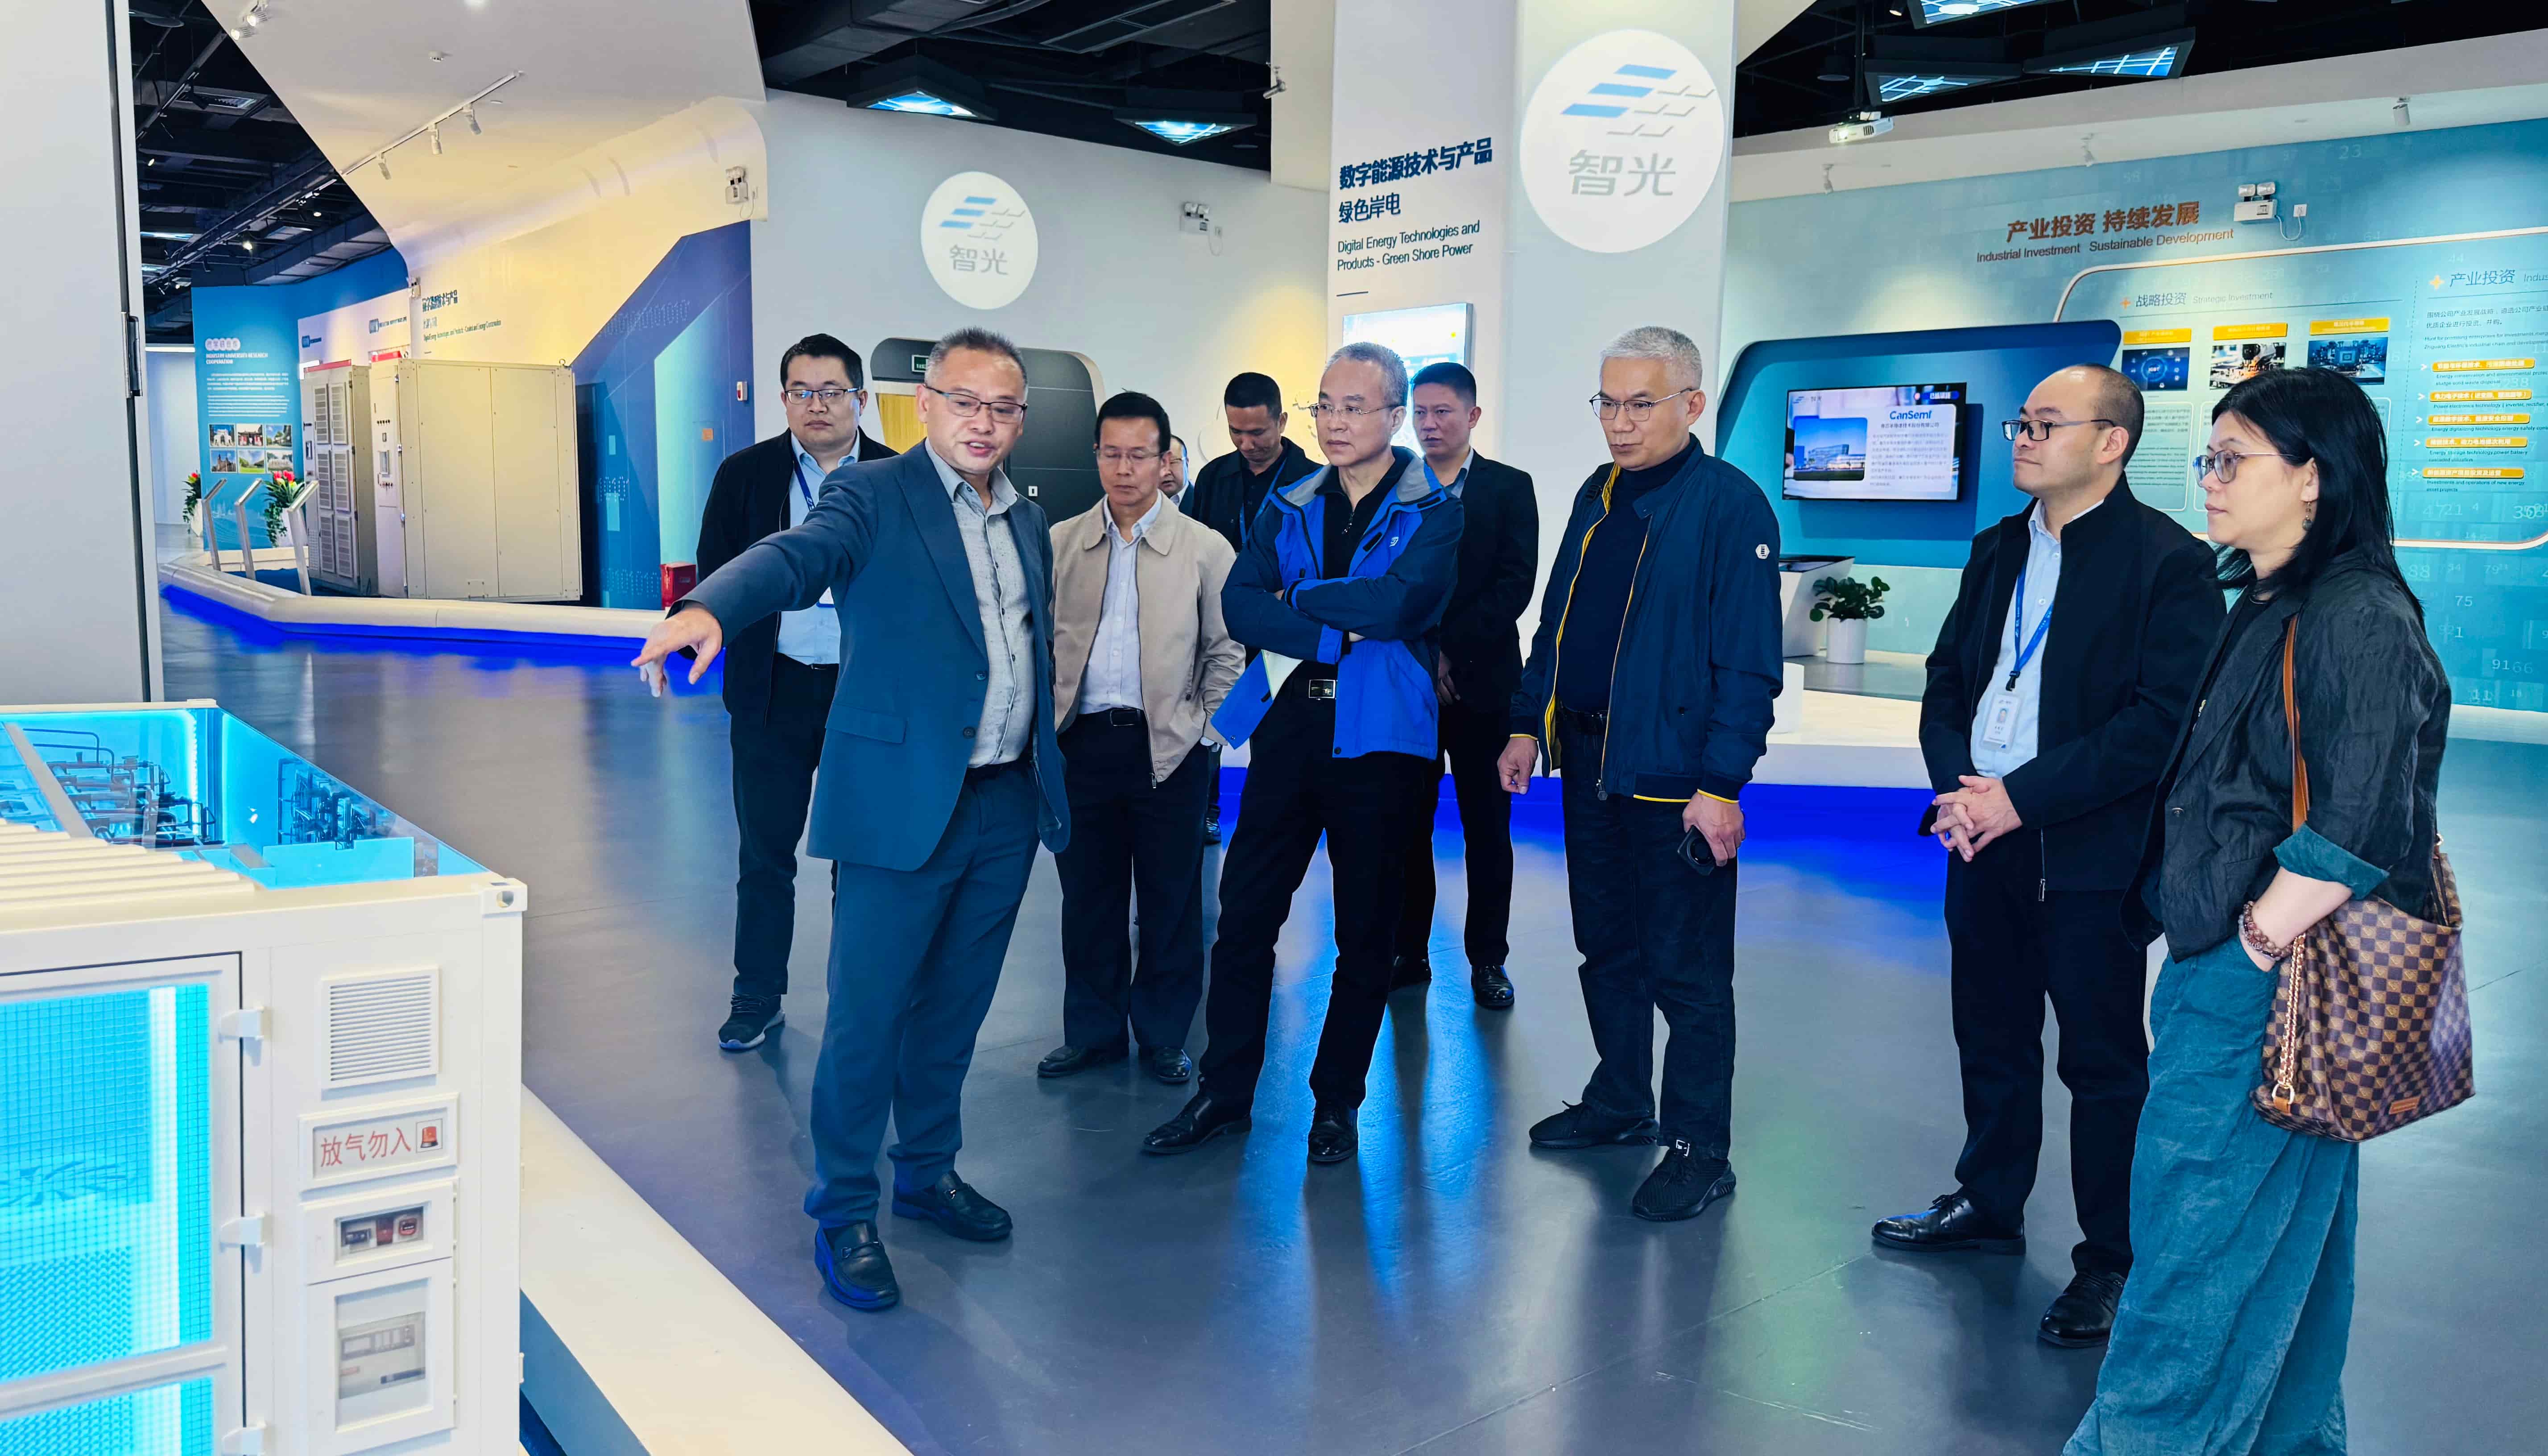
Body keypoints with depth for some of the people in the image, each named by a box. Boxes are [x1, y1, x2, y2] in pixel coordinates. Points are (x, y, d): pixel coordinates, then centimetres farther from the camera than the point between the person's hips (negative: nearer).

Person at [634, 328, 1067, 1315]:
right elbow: (795, 556, -24)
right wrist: (709, 607, -45)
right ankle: (843, 1213, 16)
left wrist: (1051, 786, 16)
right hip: (903, 804, -6)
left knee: (954, 1009, 17)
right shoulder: (873, 496, -5)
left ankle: (928, 1171, 35)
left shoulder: (1028, 522, 14)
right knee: (867, 1014, 0)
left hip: (1006, 807, 6)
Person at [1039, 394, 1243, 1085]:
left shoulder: (1205, 549, 1)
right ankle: (1092, 1030, 24)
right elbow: (1038, 641, 10)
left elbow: (1227, 651, 4)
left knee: (1171, 900, 5)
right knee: (1087, 894, 10)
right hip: (1083, 743, 2)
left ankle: (1164, 1037, 19)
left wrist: (1201, 728, -3)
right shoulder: (1060, 544, 6)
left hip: (1168, 747, -2)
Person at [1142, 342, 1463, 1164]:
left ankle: (1337, 1103, 23)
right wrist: (1338, 635, -15)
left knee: (1366, 933, 7)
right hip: (1287, 726, 4)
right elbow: (1239, 605, -3)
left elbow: (1394, 603, -19)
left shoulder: (1435, 513, -1)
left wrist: (1297, 597, -7)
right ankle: (1225, 1094, 19)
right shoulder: (1287, 507, 12)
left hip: (1378, 737, -3)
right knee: (1244, 913, 5)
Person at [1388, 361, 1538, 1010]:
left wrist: (1451, 651, -14)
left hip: (1480, 684, -1)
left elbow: (1515, 584, -6)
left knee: (1487, 829, 6)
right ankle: (1409, 951, 17)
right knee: (1407, 826, 6)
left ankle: (1487, 959, 16)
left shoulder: (1510, 488, 3)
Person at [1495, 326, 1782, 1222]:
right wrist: (1528, 724, 12)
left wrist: (1722, 785, -20)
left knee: (1686, 972, 2)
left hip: (1675, 778, -7)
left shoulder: (1731, 507, -12)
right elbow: (1556, 621, 18)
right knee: (1607, 951, 19)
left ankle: (1700, 1151, 16)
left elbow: (1747, 662, -17)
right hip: (1590, 762, 8)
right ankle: (1620, 1103, 36)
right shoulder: (1598, 495, 11)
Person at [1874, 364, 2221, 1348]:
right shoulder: (1998, 550, 11)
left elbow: (2163, 721, -18)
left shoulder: (2168, 562, -11)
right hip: (1983, 839, 7)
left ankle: (2111, 1262, 19)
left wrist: (2023, 796, -20)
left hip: (2090, 855, -6)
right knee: (1992, 1037, 19)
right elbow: (1947, 675, 12)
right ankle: (1989, 1204, 37)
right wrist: (1956, 785, -5)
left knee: (2104, 1062, 5)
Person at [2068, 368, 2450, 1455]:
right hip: (2221, 964, 10)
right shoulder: (2265, 607, 12)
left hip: (2270, 980, -10)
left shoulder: (2359, 616, -17)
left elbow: (2360, 826, -24)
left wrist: (2265, 936, -18)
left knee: (2198, 1232, -1)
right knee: (2282, 1225, 20)